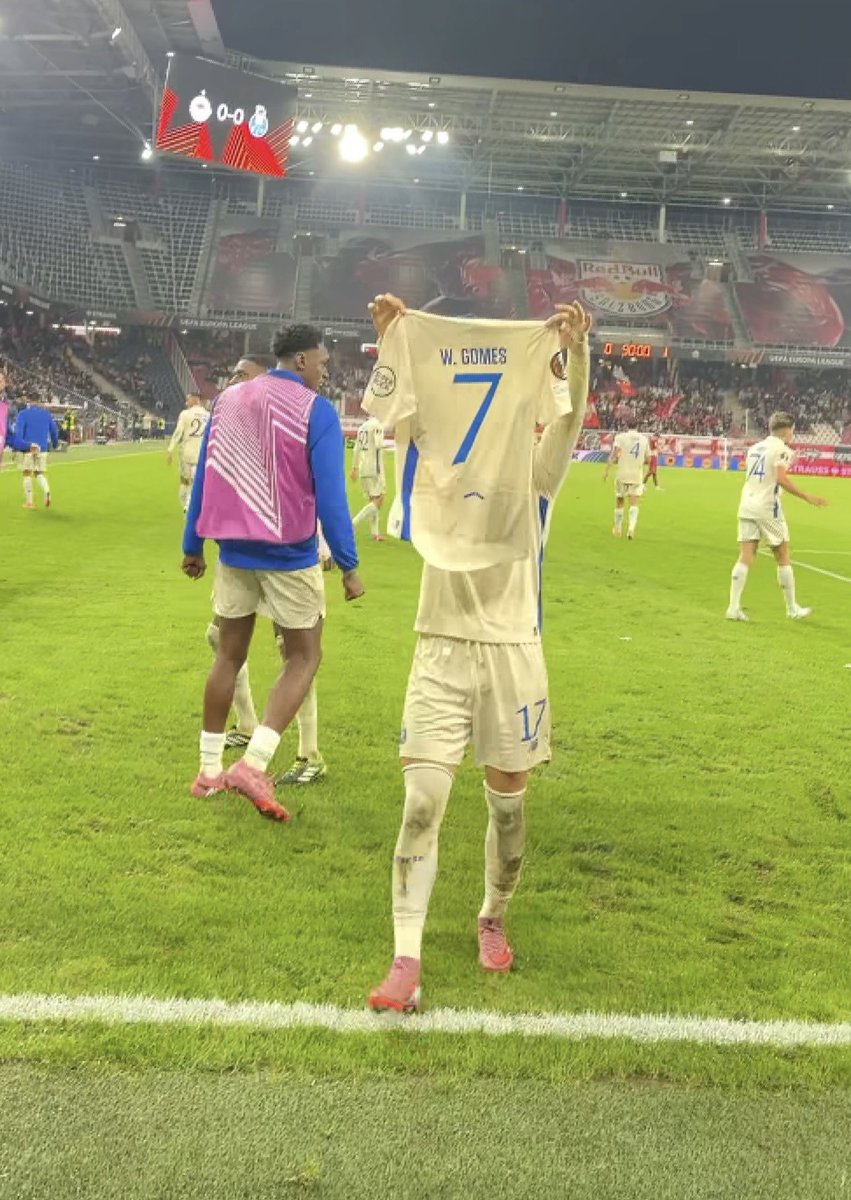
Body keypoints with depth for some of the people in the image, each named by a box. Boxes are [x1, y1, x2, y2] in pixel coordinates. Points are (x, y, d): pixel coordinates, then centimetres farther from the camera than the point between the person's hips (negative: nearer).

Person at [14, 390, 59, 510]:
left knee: (27, 474, 8)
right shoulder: (46, 414, 9)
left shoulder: (23, 414, -2)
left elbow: (18, 432, -13)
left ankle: (29, 501, 9)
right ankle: (46, 491, -18)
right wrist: (54, 444, 30)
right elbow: (54, 430, 14)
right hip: (42, 449, 3)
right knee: (40, 474, 12)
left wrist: (17, 447, -11)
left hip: (28, 449, -3)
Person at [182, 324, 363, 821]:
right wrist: (349, 564, -9)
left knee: (229, 656, 16)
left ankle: (210, 770, 21)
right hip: (290, 557, -5)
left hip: (234, 553, 5)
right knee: (304, 658, 7)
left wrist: (193, 545, 17)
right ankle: (254, 764, -6)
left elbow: (205, 479, 10)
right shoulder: (316, 410, -9)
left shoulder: (228, 399, 7)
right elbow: (330, 495, -14)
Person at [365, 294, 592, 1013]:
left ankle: (493, 921, 35)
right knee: (422, 802, -8)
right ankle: (407, 959, -1)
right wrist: (392, 341, -22)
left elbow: (569, 420, -15)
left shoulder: (536, 478, 3)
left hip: (511, 652, 0)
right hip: (443, 649, 0)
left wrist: (574, 352, -31)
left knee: (508, 801, 10)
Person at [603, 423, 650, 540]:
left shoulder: (620, 437, -3)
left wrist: (607, 470, -12)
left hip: (622, 474, -1)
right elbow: (647, 460, 11)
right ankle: (631, 527, -24)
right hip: (637, 476, 1)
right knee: (634, 504, -2)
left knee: (619, 502, 13)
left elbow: (615, 454, -16)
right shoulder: (644, 439, 7)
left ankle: (618, 529, 24)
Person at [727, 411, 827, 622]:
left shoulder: (754, 448, 16)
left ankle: (734, 608, -6)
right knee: (783, 557, 7)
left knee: (745, 557, 3)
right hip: (768, 508, -6)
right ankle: (792, 609, 17)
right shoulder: (781, 448, -5)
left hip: (746, 506, 6)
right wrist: (807, 497, -13)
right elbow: (781, 479, -17)